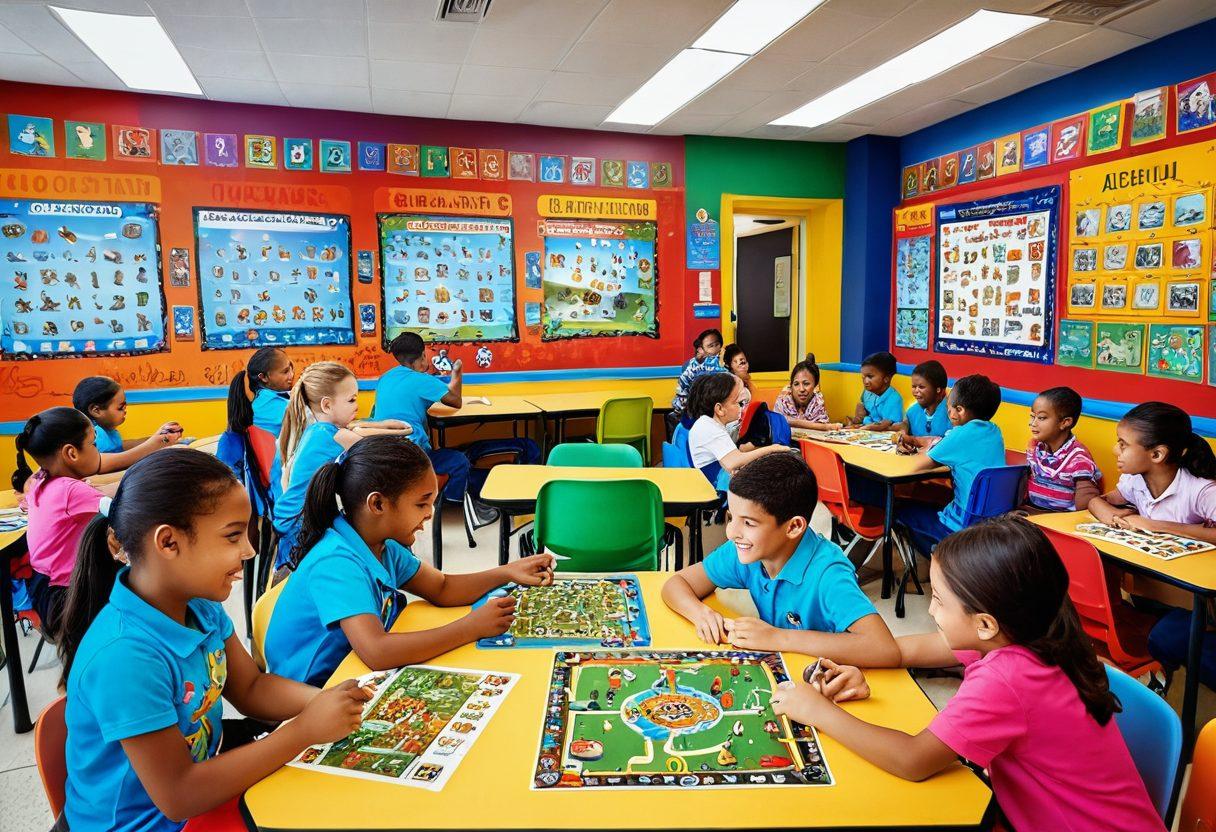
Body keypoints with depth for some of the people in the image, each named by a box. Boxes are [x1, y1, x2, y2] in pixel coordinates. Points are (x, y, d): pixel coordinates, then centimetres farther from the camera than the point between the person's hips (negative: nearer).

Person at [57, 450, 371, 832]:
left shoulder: (200, 605, -8)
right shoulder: (124, 657, -30)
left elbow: (251, 688, 1)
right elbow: (178, 797, -25)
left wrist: (323, 699, -17)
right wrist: (305, 730, -24)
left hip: (206, 784, 6)